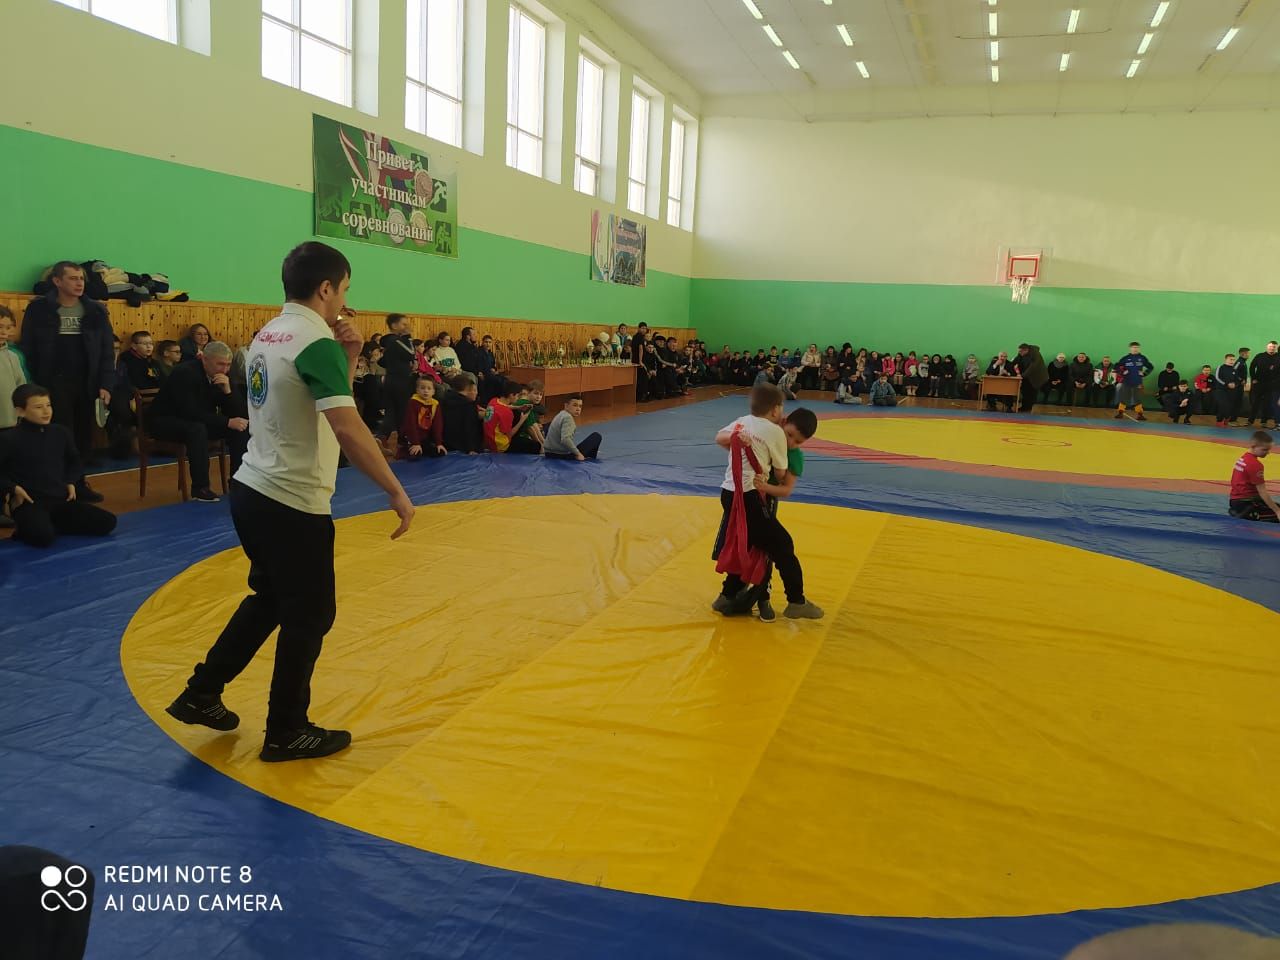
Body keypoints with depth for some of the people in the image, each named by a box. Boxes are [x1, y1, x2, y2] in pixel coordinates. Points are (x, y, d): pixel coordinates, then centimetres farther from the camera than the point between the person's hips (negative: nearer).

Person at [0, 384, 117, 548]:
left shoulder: (61, 432, 9)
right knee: (44, 536, -36)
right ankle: (24, 529, 1)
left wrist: (71, 483, 11)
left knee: (107, 522, -7)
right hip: (29, 502, -6)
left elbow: (74, 461, 26)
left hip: (61, 499, 6)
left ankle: (52, 524, 3)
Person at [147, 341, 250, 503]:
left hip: (199, 422, 7)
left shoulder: (223, 377, -4)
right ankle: (200, 488, -31)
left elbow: (238, 414, -8)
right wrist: (227, 422, -33)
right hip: (164, 422, -7)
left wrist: (227, 391, -25)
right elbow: (191, 413, -33)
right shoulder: (185, 374, -24)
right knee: (197, 428, -38)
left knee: (241, 427, -10)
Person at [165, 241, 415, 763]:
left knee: (271, 598, 25)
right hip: (292, 504, -9)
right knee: (309, 615, 6)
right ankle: (286, 733, 19)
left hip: (252, 491, 9)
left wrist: (348, 358, 4)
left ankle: (201, 694, 33)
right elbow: (347, 429, -28)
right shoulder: (317, 342, -19)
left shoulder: (268, 334, 10)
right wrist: (396, 492, -25)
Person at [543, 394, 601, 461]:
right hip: (563, 455, -9)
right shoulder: (568, 418, -17)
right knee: (596, 436, -2)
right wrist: (578, 453, -24)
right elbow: (565, 439, -31)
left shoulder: (561, 415, 13)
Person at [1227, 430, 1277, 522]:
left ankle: (1238, 512, 11)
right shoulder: (1255, 464, -19)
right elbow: (1262, 492, -20)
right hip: (1245, 502, -10)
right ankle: (1247, 515, -11)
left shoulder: (1244, 457, 10)